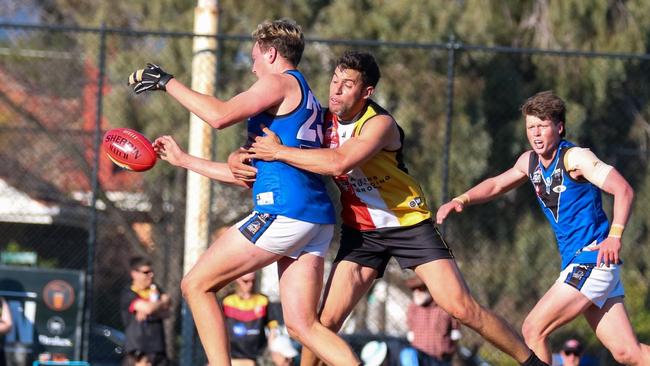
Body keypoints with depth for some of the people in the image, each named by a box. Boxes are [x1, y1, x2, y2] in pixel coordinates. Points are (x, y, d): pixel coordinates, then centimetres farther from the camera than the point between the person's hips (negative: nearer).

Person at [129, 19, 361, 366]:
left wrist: (167, 82, -6)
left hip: (282, 210, -9)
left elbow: (220, 115, -17)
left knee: (196, 285, 1)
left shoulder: (281, 82, 0)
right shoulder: (304, 99, 29)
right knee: (302, 325, 2)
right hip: (317, 220, 9)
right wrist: (183, 160, 36)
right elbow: (251, 173, 31)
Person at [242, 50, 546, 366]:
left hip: (410, 224, -5)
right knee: (327, 320, -7)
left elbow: (339, 163, -38)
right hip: (360, 231, 5)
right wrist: (241, 165, -15)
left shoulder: (379, 124, -22)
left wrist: (279, 152, -32)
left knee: (461, 307, -11)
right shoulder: (325, 121, -3)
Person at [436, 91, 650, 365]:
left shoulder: (575, 158, -13)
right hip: (576, 263, 8)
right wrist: (461, 200, 12)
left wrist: (614, 235, -34)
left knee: (533, 330, -9)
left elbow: (623, 190, -22)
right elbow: (496, 185, 28)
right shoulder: (530, 161, 12)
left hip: (593, 258, -8)